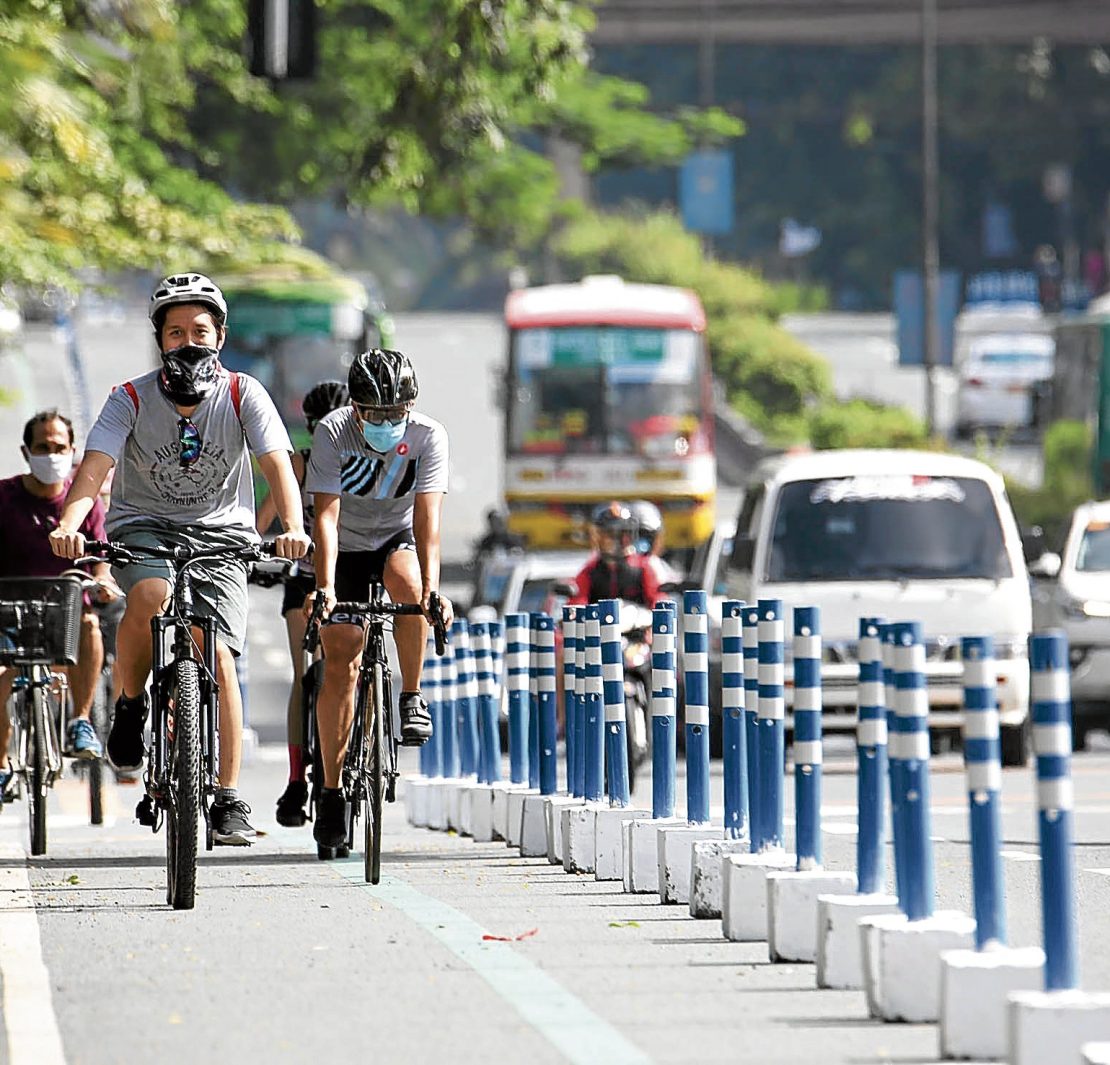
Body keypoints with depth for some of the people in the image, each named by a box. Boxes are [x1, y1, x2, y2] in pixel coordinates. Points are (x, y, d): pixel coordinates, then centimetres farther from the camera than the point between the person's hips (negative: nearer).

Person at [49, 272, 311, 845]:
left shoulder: (242, 394, -8)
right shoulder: (132, 399, -9)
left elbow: (276, 463, -18)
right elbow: (94, 467, -20)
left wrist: (292, 527, -37)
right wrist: (69, 523, -41)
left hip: (220, 536, 0)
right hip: (143, 527, 0)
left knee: (218, 659, -15)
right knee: (151, 595, -34)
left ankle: (230, 800, -7)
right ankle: (130, 704, -6)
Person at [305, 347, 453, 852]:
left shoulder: (428, 436, -22)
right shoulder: (333, 434, -23)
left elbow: (427, 516, -30)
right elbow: (326, 516, -30)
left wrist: (431, 589, -42)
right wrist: (325, 587, -43)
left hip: (398, 538, 0)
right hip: (346, 547, 0)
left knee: (408, 585, -36)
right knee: (339, 661, -10)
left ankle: (412, 697, -15)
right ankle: (331, 788, -2)